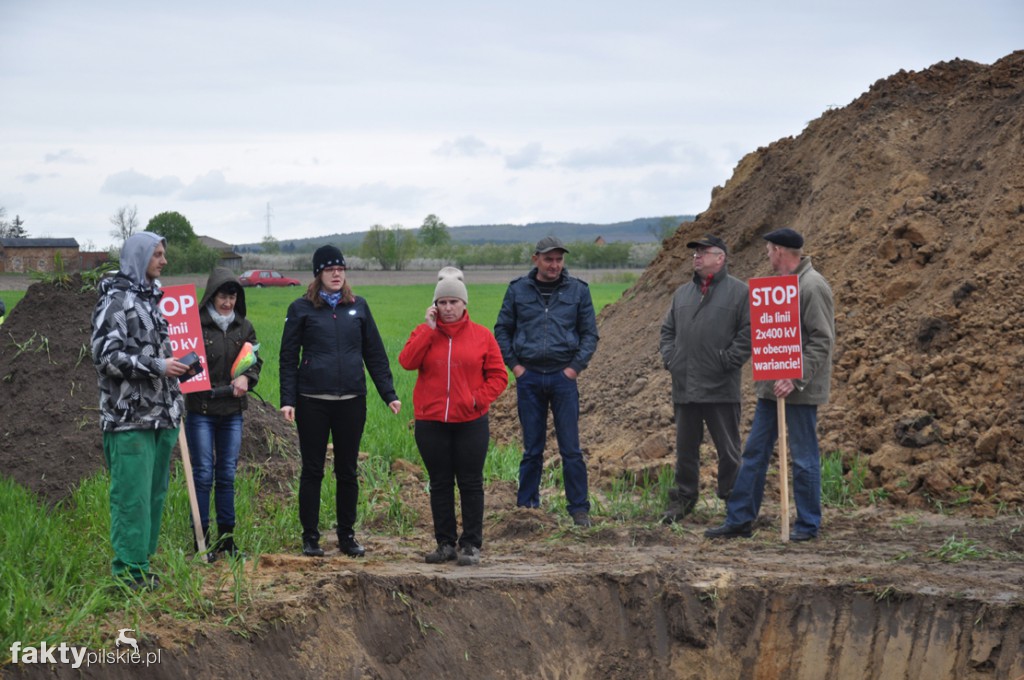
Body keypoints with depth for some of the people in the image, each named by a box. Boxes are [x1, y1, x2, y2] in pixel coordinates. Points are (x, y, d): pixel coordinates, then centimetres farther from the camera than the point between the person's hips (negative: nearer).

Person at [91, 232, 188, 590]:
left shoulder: (152, 298, 17)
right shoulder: (116, 301, -11)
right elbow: (105, 354, -17)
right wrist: (157, 366, -18)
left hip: (160, 415, 9)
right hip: (130, 416, -9)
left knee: (154, 492, 10)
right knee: (133, 494, -8)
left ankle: (142, 562, 18)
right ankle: (129, 571, -3)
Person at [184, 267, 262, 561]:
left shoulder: (244, 327, 8)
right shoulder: (195, 325, -7)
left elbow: (255, 360, 11)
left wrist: (246, 377, -8)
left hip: (232, 411, 5)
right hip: (201, 410, -4)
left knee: (227, 475, 10)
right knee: (203, 475, -3)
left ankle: (227, 536, 17)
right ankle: (202, 539, 3)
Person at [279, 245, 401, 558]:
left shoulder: (358, 307, 9)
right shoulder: (301, 309, 2)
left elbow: (375, 354, 12)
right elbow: (288, 358, 1)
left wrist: (389, 394, 5)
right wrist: (287, 399, -8)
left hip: (352, 400, 2)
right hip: (313, 401, -2)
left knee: (348, 471, 8)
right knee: (312, 470, 3)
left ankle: (347, 535, 17)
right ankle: (310, 537, 11)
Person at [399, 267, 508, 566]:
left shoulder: (481, 336, 3)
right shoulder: (424, 333, 6)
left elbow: (498, 375, 3)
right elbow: (407, 361, -12)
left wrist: (479, 398, -11)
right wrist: (429, 328, -13)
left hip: (470, 423, -2)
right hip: (431, 422, 2)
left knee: (470, 484, 2)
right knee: (440, 484, 8)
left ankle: (471, 544, 9)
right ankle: (445, 543, 17)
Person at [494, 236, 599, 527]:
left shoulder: (578, 291, 4)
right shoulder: (518, 290, 5)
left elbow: (590, 333, 7)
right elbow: (502, 330, 11)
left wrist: (575, 367, -4)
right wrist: (514, 364, 1)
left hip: (563, 376, -1)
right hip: (529, 377, 1)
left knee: (571, 448, -1)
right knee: (532, 448, 6)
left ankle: (579, 508, 5)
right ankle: (526, 506, 14)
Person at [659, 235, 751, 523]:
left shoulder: (738, 292, -3)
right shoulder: (683, 293, 16)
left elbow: (748, 332, -10)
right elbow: (668, 330, 22)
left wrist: (728, 361, -14)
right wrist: (670, 359, 7)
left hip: (720, 389, -6)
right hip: (684, 388, 6)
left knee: (728, 449, 1)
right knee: (685, 448, 12)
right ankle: (683, 499, 20)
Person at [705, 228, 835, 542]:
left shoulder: (812, 286, -14)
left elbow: (822, 341, -18)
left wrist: (795, 379, -23)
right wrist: (770, 375, 11)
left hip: (800, 389, -9)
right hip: (772, 386, 9)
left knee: (804, 457, 1)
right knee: (754, 453, 11)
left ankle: (808, 525, 11)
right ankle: (739, 519, 17)